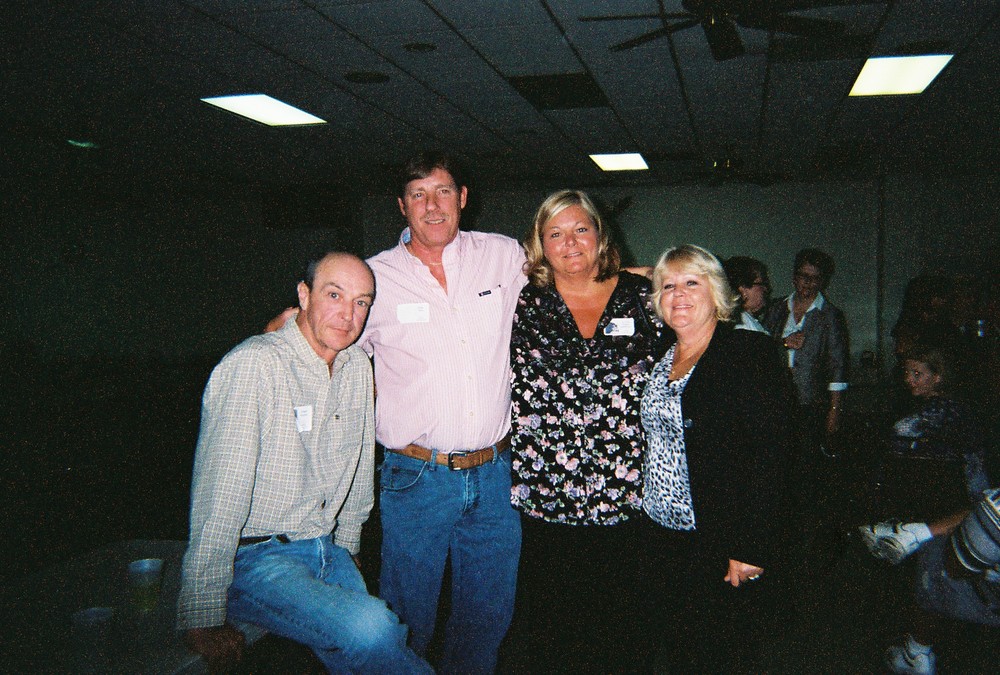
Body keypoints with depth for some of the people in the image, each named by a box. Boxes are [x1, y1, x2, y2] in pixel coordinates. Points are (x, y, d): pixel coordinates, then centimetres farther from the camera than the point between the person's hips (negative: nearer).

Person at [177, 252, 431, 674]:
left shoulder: (357, 366, 6)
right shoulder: (254, 365, -19)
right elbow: (219, 498, -23)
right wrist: (203, 619, -23)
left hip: (326, 551, 7)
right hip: (253, 559, -7)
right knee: (369, 629, -27)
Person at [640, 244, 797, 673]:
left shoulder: (751, 353, -11)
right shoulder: (660, 360, 10)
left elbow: (770, 454, -18)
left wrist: (751, 549, -22)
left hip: (725, 547, -6)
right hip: (667, 539, 6)